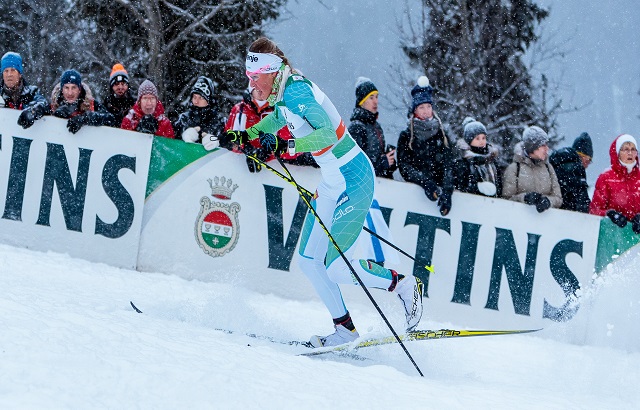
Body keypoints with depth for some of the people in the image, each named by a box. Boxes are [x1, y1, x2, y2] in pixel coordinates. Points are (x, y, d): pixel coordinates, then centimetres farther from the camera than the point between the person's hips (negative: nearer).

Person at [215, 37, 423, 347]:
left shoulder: (297, 91, -22)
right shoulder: (283, 94, 5)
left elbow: (326, 134, -35)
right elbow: (277, 119, 31)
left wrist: (286, 145, -43)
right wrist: (244, 135, 22)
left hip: (353, 178, -10)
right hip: (332, 179, 10)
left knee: (336, 267, -10)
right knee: (308, 258, 7)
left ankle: (403, 285, 8)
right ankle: (344, 327, 15)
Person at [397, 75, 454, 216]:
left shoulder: (441, 134, 16)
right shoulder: (406, 136, 11)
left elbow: (448, 164, 6)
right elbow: (404, 166, 1)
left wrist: (446, 191, -10)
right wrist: (426, 181, -15)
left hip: (439, 186, 1)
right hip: (415, 188, -1)